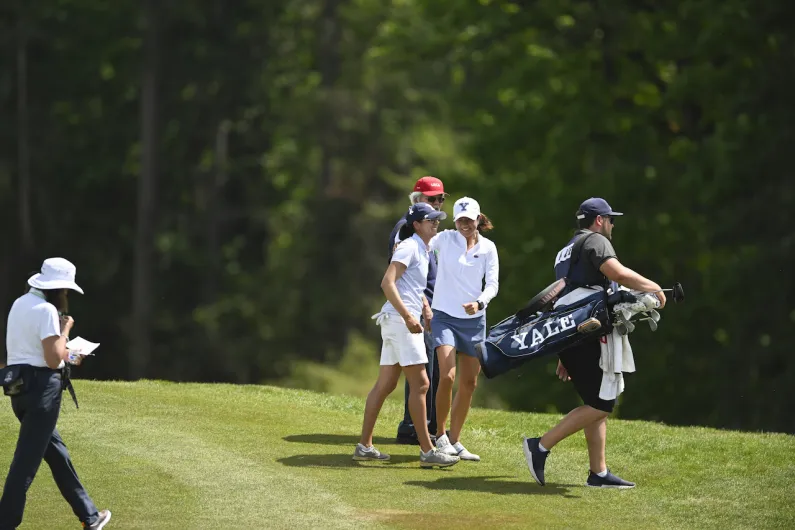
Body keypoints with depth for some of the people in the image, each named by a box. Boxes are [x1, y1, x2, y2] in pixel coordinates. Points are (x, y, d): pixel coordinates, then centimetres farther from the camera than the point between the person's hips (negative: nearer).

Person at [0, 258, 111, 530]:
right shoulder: (46, 310, -16)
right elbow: (53, 360, -19)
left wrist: (64, 354, 28)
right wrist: (65, 329, -6)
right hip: (41, 387, -10)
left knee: (56, 451, 18)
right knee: (27, 459, -5)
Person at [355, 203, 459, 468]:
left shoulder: (422, 250, 19)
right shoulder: (409, 247, -10)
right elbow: (387, 282, -21)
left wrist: (426, 308, 16)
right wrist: (407, 316, -27)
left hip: (402, 320, 10)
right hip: (399, 319, -10)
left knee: (385, 385, 10)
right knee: (420, 384, -10)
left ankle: (364, 446, 13)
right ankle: (427, 451, -10)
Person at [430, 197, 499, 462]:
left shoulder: (488, 248, 1)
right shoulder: (445, 239, -3)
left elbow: (492, 284, -3)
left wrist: (480, 302, -20)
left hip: (474, 320, 4)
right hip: (445, 317, -4)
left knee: (469, 383, 6)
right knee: (447, 376, -18)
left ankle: (454, 440, 18)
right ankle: (440, 435, -2)